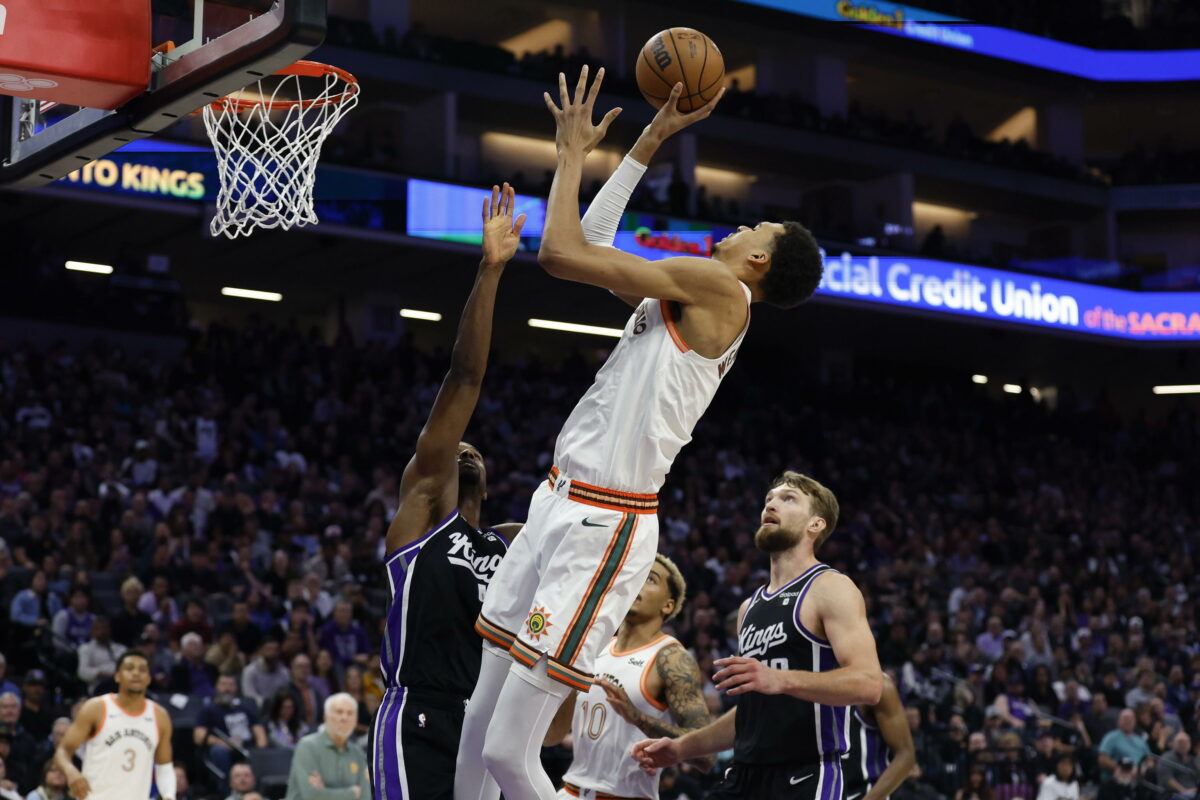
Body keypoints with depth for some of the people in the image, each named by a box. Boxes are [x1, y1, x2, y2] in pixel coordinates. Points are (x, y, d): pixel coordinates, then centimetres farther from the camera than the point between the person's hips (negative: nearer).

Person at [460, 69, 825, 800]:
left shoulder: (718, 288, -12)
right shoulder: (688, 298, 16)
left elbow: (562, 253, -16)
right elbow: (593, 245, 27)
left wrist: (575, 151, -1)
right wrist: (651, 141, 26)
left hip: (604, 526, -10)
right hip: (561, 504, 10)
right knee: (474, 732, 12)